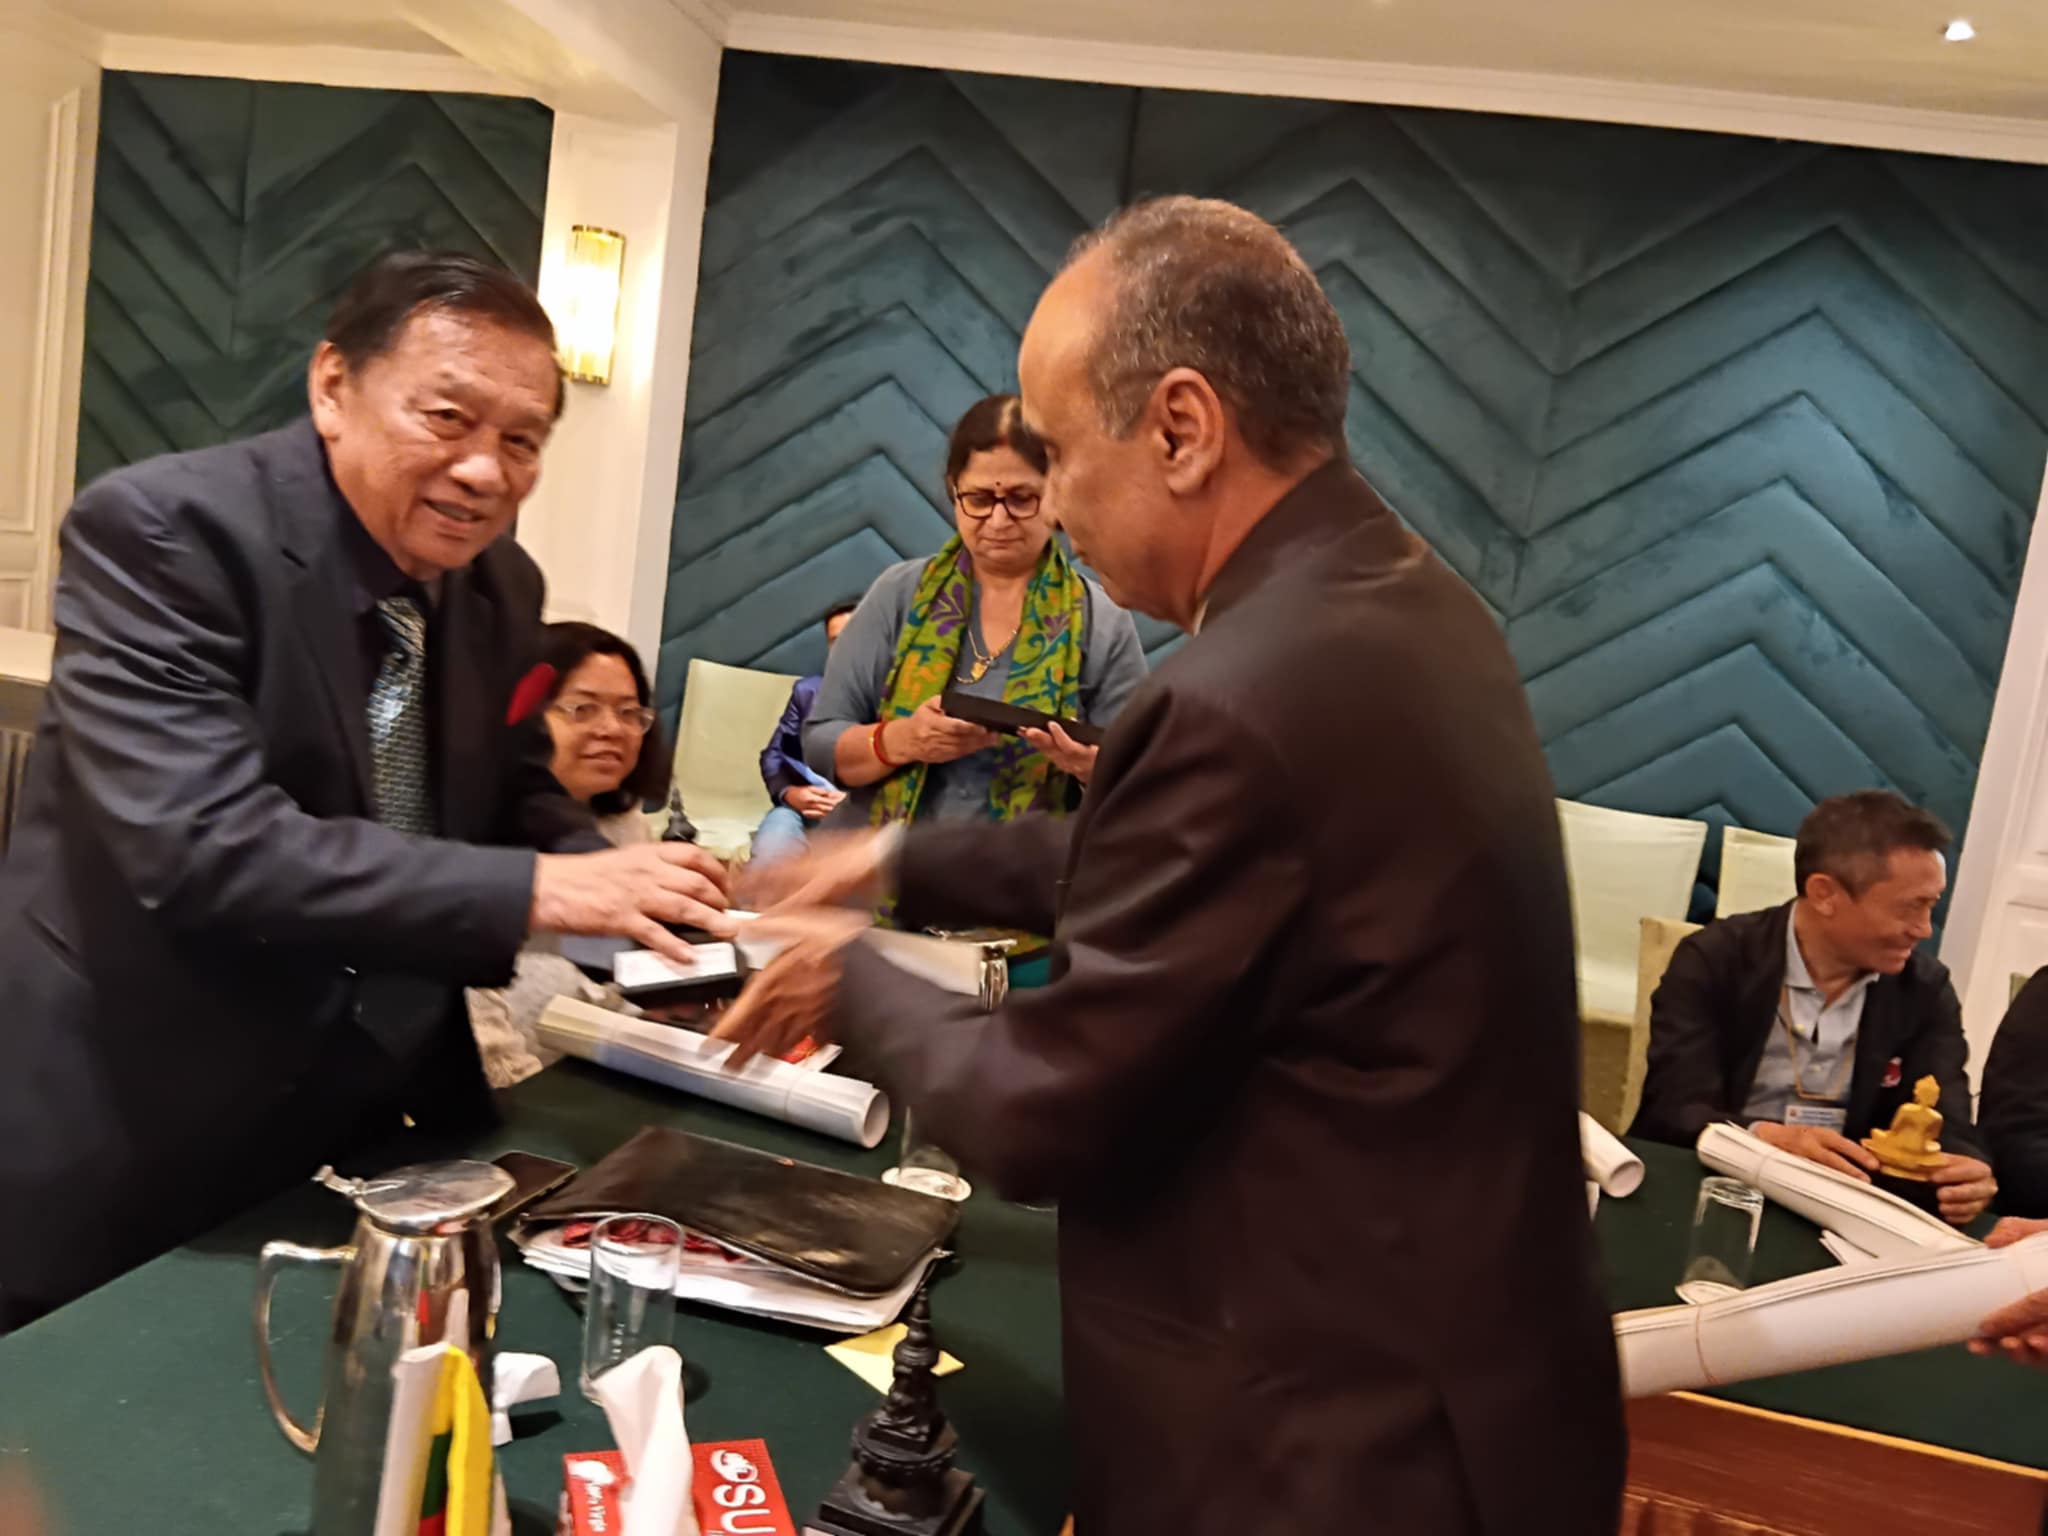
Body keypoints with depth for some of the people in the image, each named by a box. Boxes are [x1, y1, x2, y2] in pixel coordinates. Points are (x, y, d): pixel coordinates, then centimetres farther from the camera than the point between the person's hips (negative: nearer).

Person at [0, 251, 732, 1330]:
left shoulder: (501, 586, 2)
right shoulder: (161, 530, -20)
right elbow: (201, 843, -30)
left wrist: (621, 894, -11)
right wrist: (535, 891, -32)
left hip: (373, 1123, 7)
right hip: (129, 1143, -6)